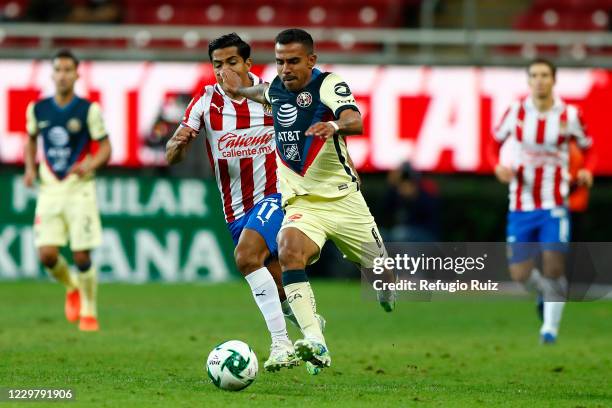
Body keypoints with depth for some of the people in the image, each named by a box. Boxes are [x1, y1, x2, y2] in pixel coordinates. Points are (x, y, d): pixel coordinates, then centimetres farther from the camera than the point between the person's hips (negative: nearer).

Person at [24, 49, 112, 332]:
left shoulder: (89, 110, -5)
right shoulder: (37, 110, 4)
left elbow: (105, 148, -2)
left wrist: (90, 164, -22)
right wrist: (30, 168, 3)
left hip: (79, 189, -3)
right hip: (49, 189, 3)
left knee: (82, 256, -6)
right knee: (46, 254, -9)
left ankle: (88, 312, 14)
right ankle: (72, 288, 23)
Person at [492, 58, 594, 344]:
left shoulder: (569, 115, -3)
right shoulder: (516, 112, -1)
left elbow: (588, 149, 10)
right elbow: (496, 141, 14)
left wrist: (587, 171, -11)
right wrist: (498, 167, -6)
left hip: (554, 204, -2)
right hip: (521, 205, 2)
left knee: (554, 265, -15)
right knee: (520, 274, 3)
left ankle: (550, 326, -1)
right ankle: (545, 291, 38)